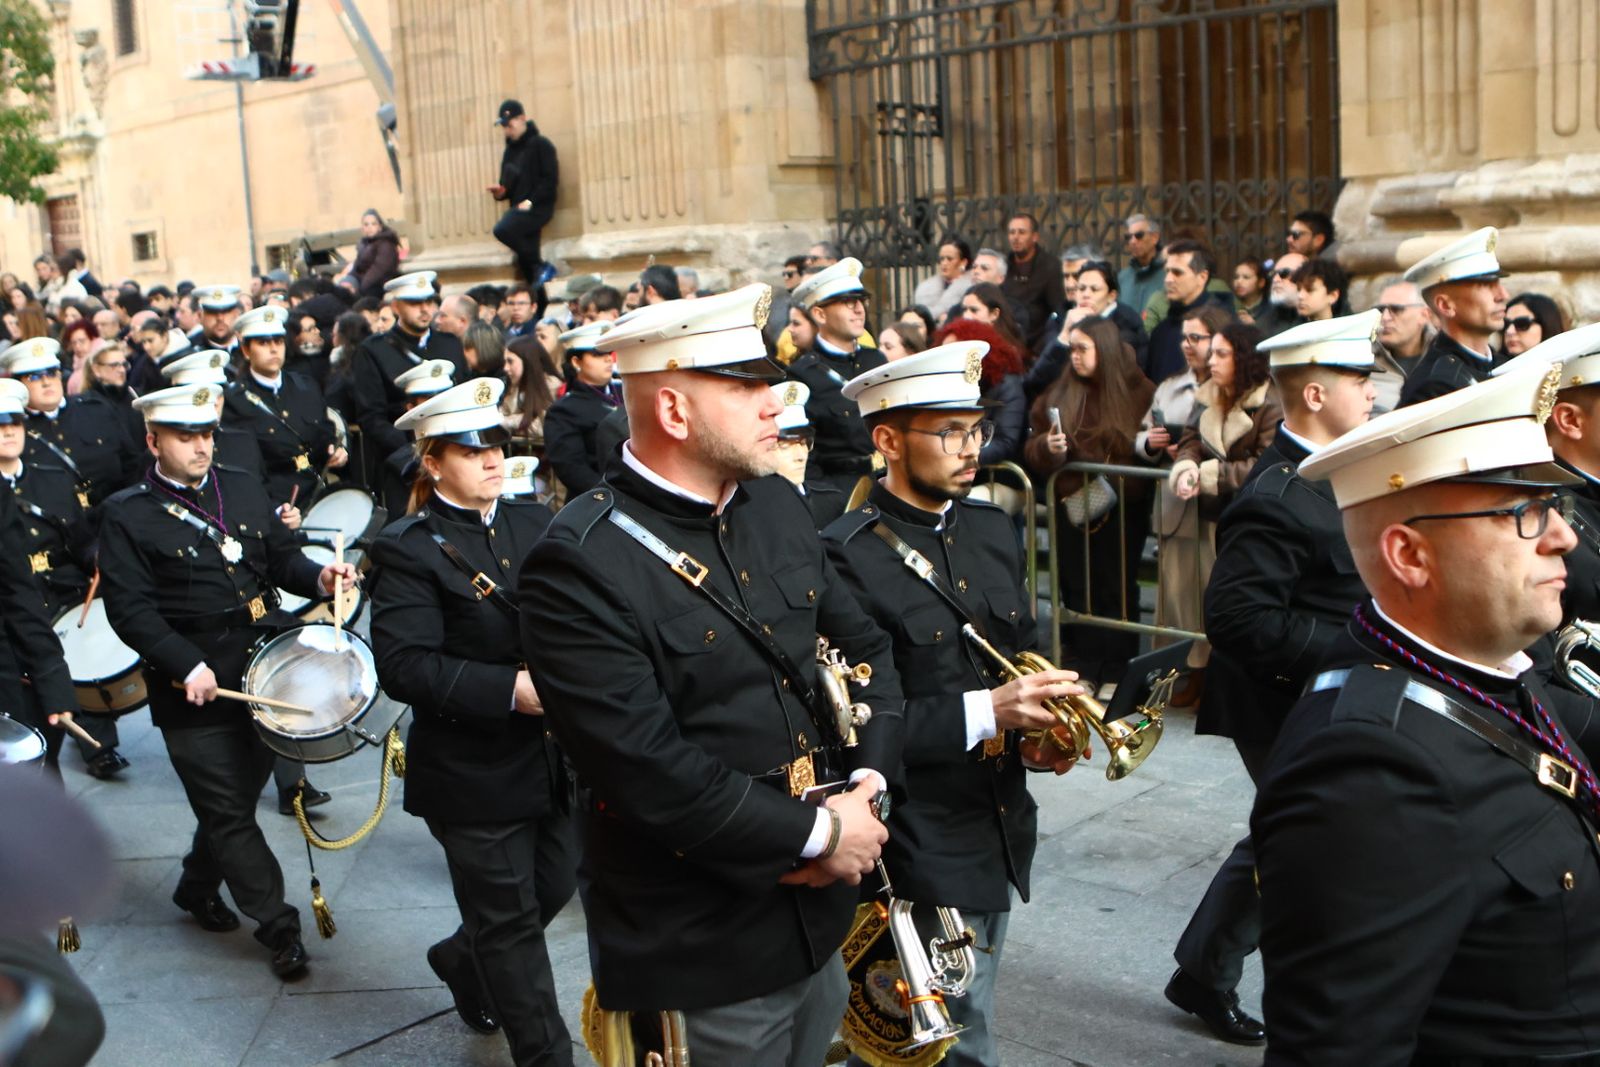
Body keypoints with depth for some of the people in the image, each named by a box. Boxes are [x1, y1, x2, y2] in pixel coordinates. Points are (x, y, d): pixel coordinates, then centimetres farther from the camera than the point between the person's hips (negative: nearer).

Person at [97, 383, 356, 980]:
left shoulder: (242, 489, 9)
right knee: (229, 814, 1)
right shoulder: (127, 516, -7)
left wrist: (318, 578, -10)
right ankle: (279, 927, 12)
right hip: (196, 692, -5)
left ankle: (198, 888, 42)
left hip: (264, 676, 5)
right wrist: (187, 666, -26)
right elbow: (130, 610, -14)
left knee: (239, 794, 18)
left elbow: (280, 556, 12)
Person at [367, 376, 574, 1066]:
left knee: (555, 888, 20)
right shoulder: (409, 549, -11)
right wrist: (510, 690, -27)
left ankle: (462, 963, 48)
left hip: (556, 757, 6)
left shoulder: (536, 522, 7)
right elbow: (403, 666, -20)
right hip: (474, 774, -6)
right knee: (510, 924, 7)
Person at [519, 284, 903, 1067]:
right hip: (700, 954, -7)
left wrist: (863, 789, -8)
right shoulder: (580, 567, -22)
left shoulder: (776, 506, 4)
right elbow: (652, 775, -26)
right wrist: (819, 833, -18)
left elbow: (864, 648, 8)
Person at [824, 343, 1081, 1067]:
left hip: (1001, 836, 7)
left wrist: (1042, 720, -4)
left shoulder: (992, 530, 7)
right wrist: (984, 712, -26)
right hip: (920, 853, -7)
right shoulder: (847, 557, -17)